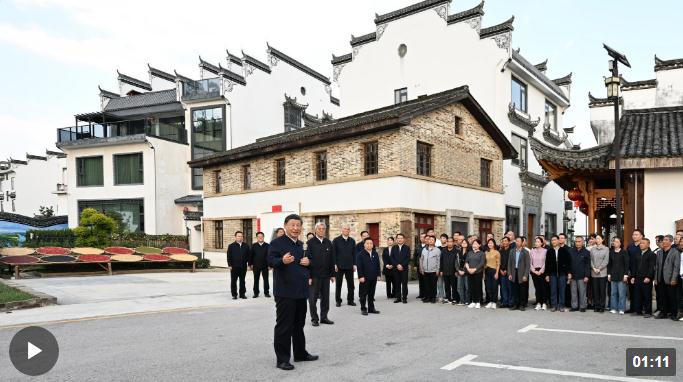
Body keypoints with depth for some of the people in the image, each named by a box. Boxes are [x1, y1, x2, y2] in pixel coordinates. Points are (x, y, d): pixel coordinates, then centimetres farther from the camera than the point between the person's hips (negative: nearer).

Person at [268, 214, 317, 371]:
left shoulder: (302, 245, 16)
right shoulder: (277, 243, -7)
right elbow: (271, 261, -19)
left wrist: (308, 262, 1)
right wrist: (283, 261, -39)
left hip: (301, 291, 7)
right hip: (285, 292, -7)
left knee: (299, 325, 18)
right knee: (284, 326, -3)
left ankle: (300, 353, 30)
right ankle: (282, 359, 5)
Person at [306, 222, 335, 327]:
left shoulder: (328, 243, 8)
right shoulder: (310, 243, -5)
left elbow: (331, 260, 11)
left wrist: (332, 274, 8)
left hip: (326, 275, 4)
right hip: (314, 276, -4)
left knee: (325, 298, 9)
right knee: (313, 298, 3)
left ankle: (324, 317, 20)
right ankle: (314, 319, 13)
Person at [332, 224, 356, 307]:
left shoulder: (352, 241, 8)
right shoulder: (336, 240, -1)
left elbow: (354, 253, 9)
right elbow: (333, 253, -3)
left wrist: (354, 264, 3)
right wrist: (335, 264, -9)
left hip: (349, 266, 3)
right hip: (339, 266, -3)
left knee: (351, 285, 5)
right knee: (338, 284, 5)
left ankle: (350, 300, 15)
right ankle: (338, 301, 13)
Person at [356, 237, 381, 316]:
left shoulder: (375, 254, 10)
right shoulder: (361, 254, -6)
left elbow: (378, 265, 14)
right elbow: (359, 266, -10)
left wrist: (378, 275, 8)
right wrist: (361, 276, -15)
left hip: (373, 278, 5)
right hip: (364, 278, -5)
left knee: (371, 294, 11)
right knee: (363, 294, 1)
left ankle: (371, 308, 20)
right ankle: (363, 309, 9)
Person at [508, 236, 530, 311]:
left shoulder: (525, 252, -2)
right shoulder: (512, 252, 10)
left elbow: (528, 264, -6)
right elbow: (509, 263, 11)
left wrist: (525, 275, -11)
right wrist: (509, 274, 3)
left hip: (522, 274, -3)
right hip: (514, 273, 3)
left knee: (523, 290, 1)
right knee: (515, 290, 5)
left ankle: (522, 305, 10)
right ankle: (515, 305, 13)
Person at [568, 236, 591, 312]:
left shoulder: (586, 252, 1)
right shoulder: (571, 251, 7)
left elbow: (588, 265, -1)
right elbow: (568, 263, 8)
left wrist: (586, 276, -8)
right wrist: (569, 273, 0)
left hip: (582, 276, -2)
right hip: (573, 276, 2)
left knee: (582, 292, 1)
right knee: (573, 292, 6)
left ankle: (582, 306, 10)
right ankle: (574, 306, 13)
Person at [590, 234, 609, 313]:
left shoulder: (606, 249, 2)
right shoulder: (592, 249, 10)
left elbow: (606, 260, -4)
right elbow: (591, 260, 7)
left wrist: (599, 268, -10)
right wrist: (593, 268, -7)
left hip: (602, 273, -2)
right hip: (594, 273, 2)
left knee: (602, 290, -1)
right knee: (595, 290, 4)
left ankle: (602, 306, 4)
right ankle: (596, 306, 9)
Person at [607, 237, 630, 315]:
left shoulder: (624, 252, -1)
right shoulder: (611, 252, 10)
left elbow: (626, 264, -3)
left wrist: (626, 275, -9)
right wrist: (609, 274, 7)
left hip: (621, 275, -4)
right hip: (613, 275, 4)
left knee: (622, 293, -2)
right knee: (613, 293, 5)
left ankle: (621, 309, 3)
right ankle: (613, 308, 11)